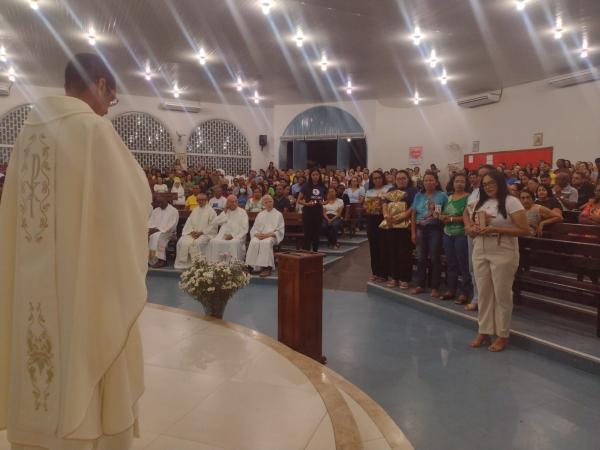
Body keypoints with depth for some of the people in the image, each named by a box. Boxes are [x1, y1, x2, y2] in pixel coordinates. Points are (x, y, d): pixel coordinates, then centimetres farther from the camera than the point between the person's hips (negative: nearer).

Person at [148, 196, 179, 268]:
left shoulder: (174, 211, -1)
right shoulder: (155, 210, 19)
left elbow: (171, 225, -11)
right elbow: (150, 222, 13)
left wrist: (158, 229, -19)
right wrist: (151, 229, -11)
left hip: (167, 232, -6)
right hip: (154, 230, 6)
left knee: (157, 236, -37)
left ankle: (161, 260, -35)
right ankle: (147, 259, -26)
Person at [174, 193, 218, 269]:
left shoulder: (211, 211, 3)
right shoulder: (195, 210, 21)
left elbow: (212, 226, -6)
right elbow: (188, 223, 15)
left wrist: (201, 232, -13)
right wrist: (191, 232, -5)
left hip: (206, 234, -5)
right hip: (192, 233, 5)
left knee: (197, 243, -34)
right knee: (182, 242, -21)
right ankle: (183, 263, -16)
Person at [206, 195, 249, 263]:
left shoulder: (242, 212, 7)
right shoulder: (225, 212, 21)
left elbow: (244, 229, -2)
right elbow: (215, 223, 10)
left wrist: (233, 236, -15)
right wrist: (224, 212, 5)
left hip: (237, 236, -3)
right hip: (223, 235, 3)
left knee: (234, 243, -37)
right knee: (213, 242, -25)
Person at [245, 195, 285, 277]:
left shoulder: (278, 214, 12)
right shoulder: (260, 214, 22)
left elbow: (280, 231, 3)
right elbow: (254, 229, 16)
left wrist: (269, 234, -13)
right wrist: (257, 234, -8)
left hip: (272, 236, -3)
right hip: (260, 236, 3)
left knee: (266, 242, -38)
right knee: (253, 242, -33)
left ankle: (266, 267, -37)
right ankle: (252, 265, -32)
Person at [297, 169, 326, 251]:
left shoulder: (322, 187, 6)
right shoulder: (306, 186, -3)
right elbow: (299, 200, -2)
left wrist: (322, 202, -5)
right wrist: (307, 203, -18)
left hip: (318, 212, 3)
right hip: (308, 211, -3)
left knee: (316, 232, 8)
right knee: (308, 233, -3)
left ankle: (315, 251, 17)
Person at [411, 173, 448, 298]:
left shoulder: (442, 196, -2)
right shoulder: (418, 196, 8)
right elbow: (414, 215, 7)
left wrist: (442, 217, -21)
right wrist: (413, 232, 2)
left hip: (435, 229, -3)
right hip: (421, 229, 3)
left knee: (435, 258, 2)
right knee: (421, 258, 9)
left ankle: (435, 287, 10)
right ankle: (420, 285, 20)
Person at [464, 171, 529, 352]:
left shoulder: (511, 202, -8)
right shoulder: (480, 203, 11)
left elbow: (524, 230, -14)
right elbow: (470, 226, 18)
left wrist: (495, 229, -20)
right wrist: (471, 229, -7)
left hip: (503, 254, -6)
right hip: (480, 253, 6)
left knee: (502, 294, 3)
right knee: (484, 293, 10)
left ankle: (502, 336, 16)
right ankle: (484, 332, 21)